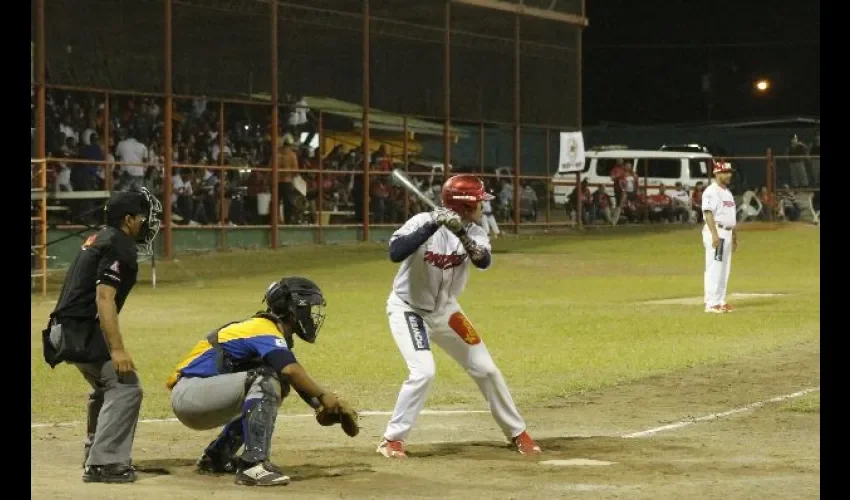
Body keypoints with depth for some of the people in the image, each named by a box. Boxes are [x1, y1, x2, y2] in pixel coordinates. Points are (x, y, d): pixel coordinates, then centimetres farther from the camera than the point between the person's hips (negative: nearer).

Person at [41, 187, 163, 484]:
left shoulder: (100, 239, 16)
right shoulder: (118, 246, -15)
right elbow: (104, 298, -24)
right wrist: (117, 349, -27)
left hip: (68, 330, 11)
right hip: (81, 333, -11)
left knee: (106, 387, 26)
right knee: (125, 389, -11)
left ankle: (96, 456, 36)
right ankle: (103, 464, -13)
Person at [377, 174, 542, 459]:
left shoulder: (474, 232, -9)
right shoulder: (423, 222, -23)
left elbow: (483, 262, -28)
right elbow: (395, 253, -38)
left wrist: (462, 234, -42)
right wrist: (433, 226, -42)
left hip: (444, 311, 6)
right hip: (408, 309, -6)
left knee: (486, 369, 7)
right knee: (423, 372, -24)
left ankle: (517, 433, 23)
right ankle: (392, 440, -9)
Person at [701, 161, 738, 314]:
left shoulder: (727, 192, 19)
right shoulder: (711, 191, -11)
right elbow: (708, 213, -19)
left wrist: (734, 236, 23)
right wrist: (715, 235, -27)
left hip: (727, 233, 10)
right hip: (716, 232, -10)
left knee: (724, 269, 11)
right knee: (714, 268, -10)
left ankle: (720, 301, 16)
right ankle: (711, 304, -11)